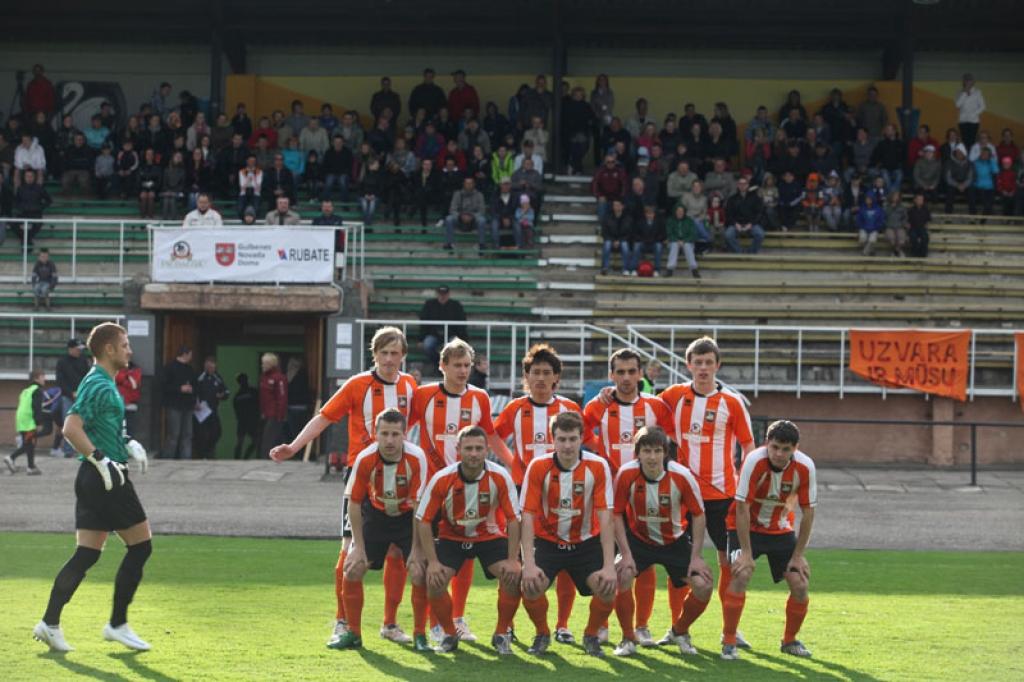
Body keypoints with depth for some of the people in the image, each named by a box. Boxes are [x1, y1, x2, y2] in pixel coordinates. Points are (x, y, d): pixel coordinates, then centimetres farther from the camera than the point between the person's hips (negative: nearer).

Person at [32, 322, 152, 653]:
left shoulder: (103, 383, 18)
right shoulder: (99, 384, -14)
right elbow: (71, 427, -24)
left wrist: (128, 445, 17)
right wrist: (102, 460, -23)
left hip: (94, 478, 10)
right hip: (106, 478, -10)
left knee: (86, 554, 7)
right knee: (141, 544, 0)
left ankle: (50, 622, 2)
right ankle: (118, 623, 3)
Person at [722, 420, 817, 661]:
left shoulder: (805, 467, -19)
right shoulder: (755, 461, -28)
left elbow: (808, 512, -9)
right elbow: (742, 508, -24)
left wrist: (798, 555, -9)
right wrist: (746, 553, -24)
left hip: (781, 530, 3)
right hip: (746, 527, -3)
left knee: (800, 584, -5)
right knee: (741, 575, -25)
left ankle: (790, 641, 19)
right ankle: (728, 642, -13)